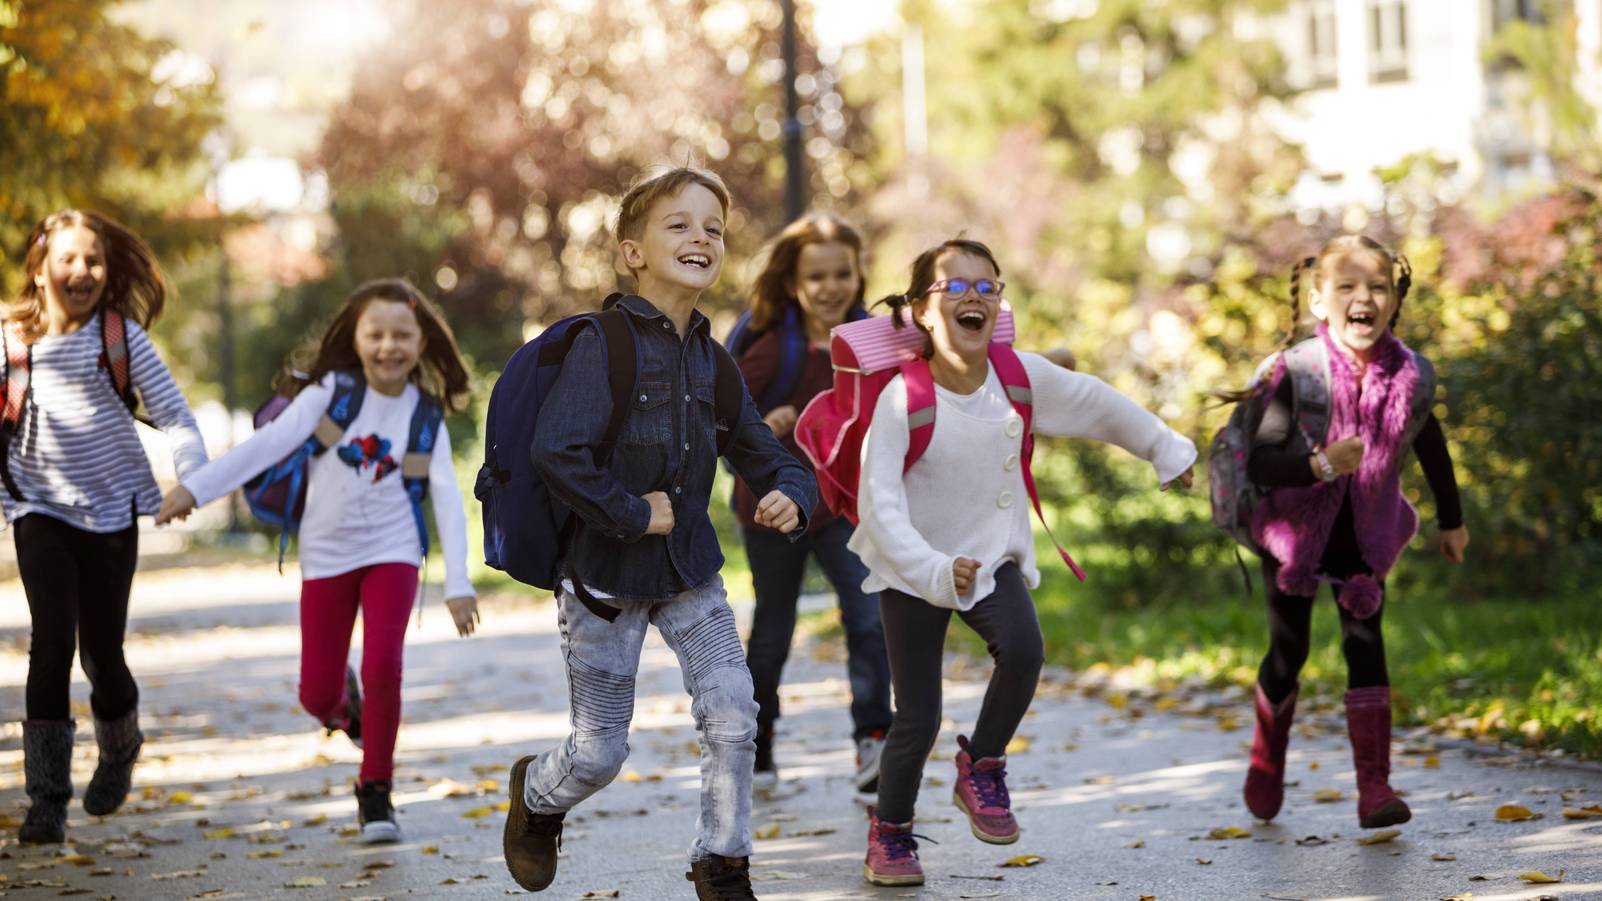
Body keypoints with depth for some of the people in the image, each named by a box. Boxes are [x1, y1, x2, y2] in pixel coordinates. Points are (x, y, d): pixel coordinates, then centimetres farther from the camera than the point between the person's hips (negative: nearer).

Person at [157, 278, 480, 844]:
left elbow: (447, 498, -5)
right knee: (317, 695, 1)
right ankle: (343, 702, 40)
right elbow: (268, 444, -15)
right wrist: (196, 488, -24)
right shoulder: (331, 392, -7)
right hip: (327, 556, 0)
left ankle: (375, 791, 0)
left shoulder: (425, 416, -2)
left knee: (382, 667, -20)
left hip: (391, 553, 0)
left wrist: (458, 583, -12)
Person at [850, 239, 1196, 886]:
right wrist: (933, 572, -38)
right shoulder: (902, 399, -22)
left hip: (993, 557, 3)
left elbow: (1097, 404, 7)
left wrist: (1165, 450, 18)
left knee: (1023, 649, -26)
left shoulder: (1022, 376, -10)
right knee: (919, 717, -3)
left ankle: (981, 766, 0)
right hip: (912, 571, -3)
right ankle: (889, 833, 23)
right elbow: (880, 505, -26)